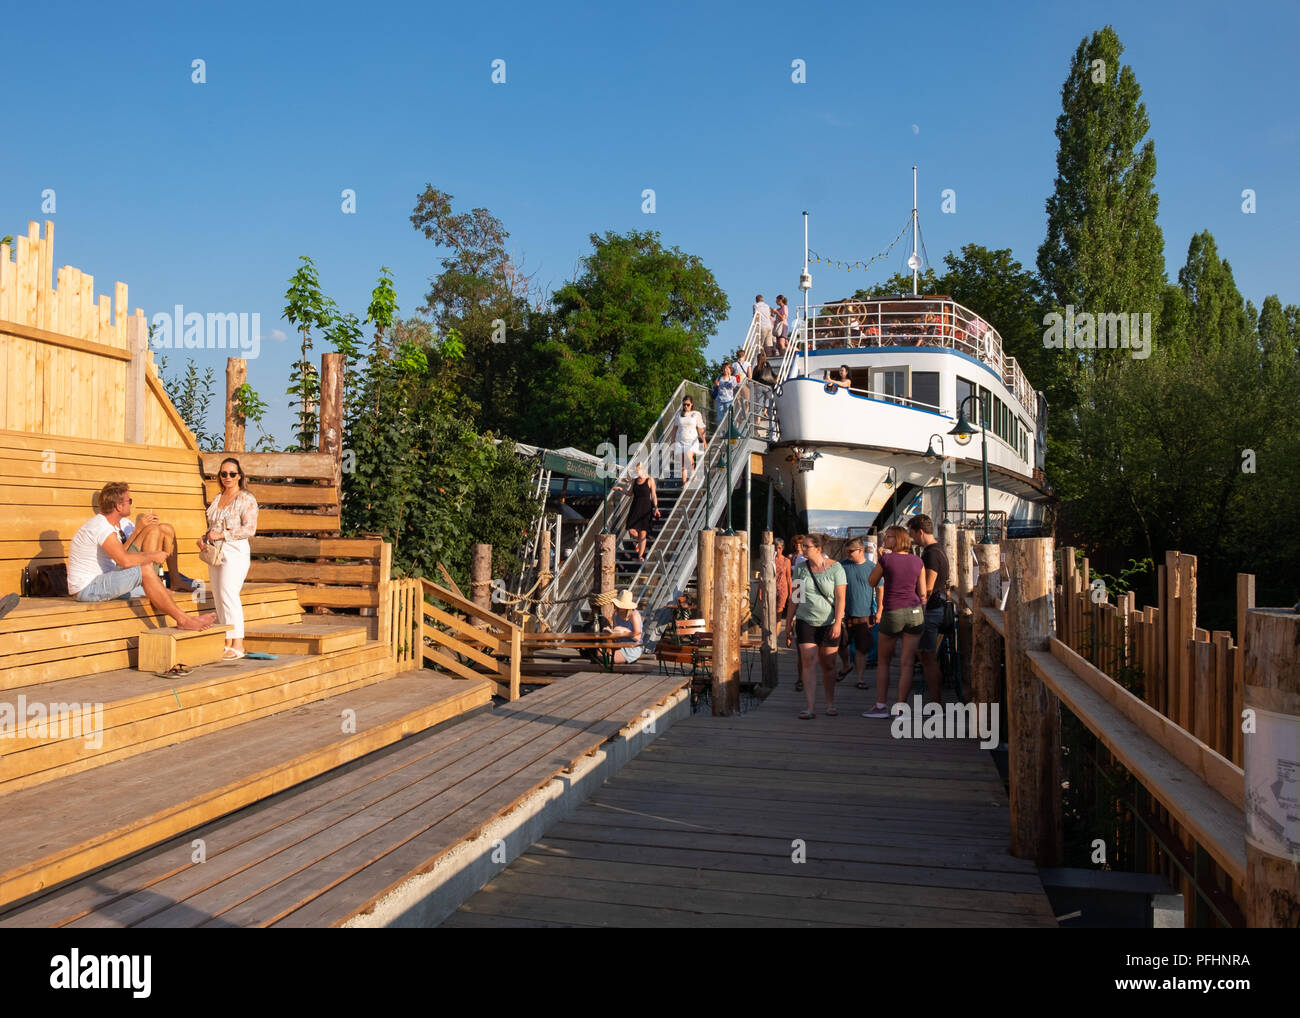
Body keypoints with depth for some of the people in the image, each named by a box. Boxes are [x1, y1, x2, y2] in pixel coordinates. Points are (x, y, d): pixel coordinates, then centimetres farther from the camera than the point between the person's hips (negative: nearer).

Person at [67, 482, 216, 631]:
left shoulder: (107, 524, 14)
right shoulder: (100, 526, -20)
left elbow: (123, 555, 16)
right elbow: (125, 560, -32)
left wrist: (151, 554, 2)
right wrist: (152, 557, -17)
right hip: (87, 589, -10)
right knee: (144, 569, -22)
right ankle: (183, 620, -20)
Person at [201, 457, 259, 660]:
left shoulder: (246, 499, -4)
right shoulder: (217, 499, 18)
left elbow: (250, 529, -13)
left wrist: (222, 535, -17)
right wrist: (204, 539, 7)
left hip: (235, 551, -8)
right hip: (215, 552, 8)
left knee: (228, 594, -15)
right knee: (219, 598, 5)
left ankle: (238, 645, -13)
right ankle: (228, 643, 11)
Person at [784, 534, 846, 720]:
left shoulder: (835, 568, -5)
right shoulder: (800, 569, 4)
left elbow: (840, 598, -8)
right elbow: (794, 598, 9)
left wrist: (837, 623, -16)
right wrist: (788, 623, 7)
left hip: (829, 623, -2)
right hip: (805, 621, 2)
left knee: (828, 665, 7)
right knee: (808, 664, -8)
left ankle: (830, 704, 24)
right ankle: (809, 708, -11)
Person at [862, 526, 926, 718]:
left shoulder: (886, 559, -6)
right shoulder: (917, 561, 5)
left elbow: (872, 582, 8)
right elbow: (922, 593, 7)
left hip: (892, 613, -3)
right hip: (915, 612, 3)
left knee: (883, 661, 13)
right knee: (907, 663, 4)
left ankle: (881, 706, 14)